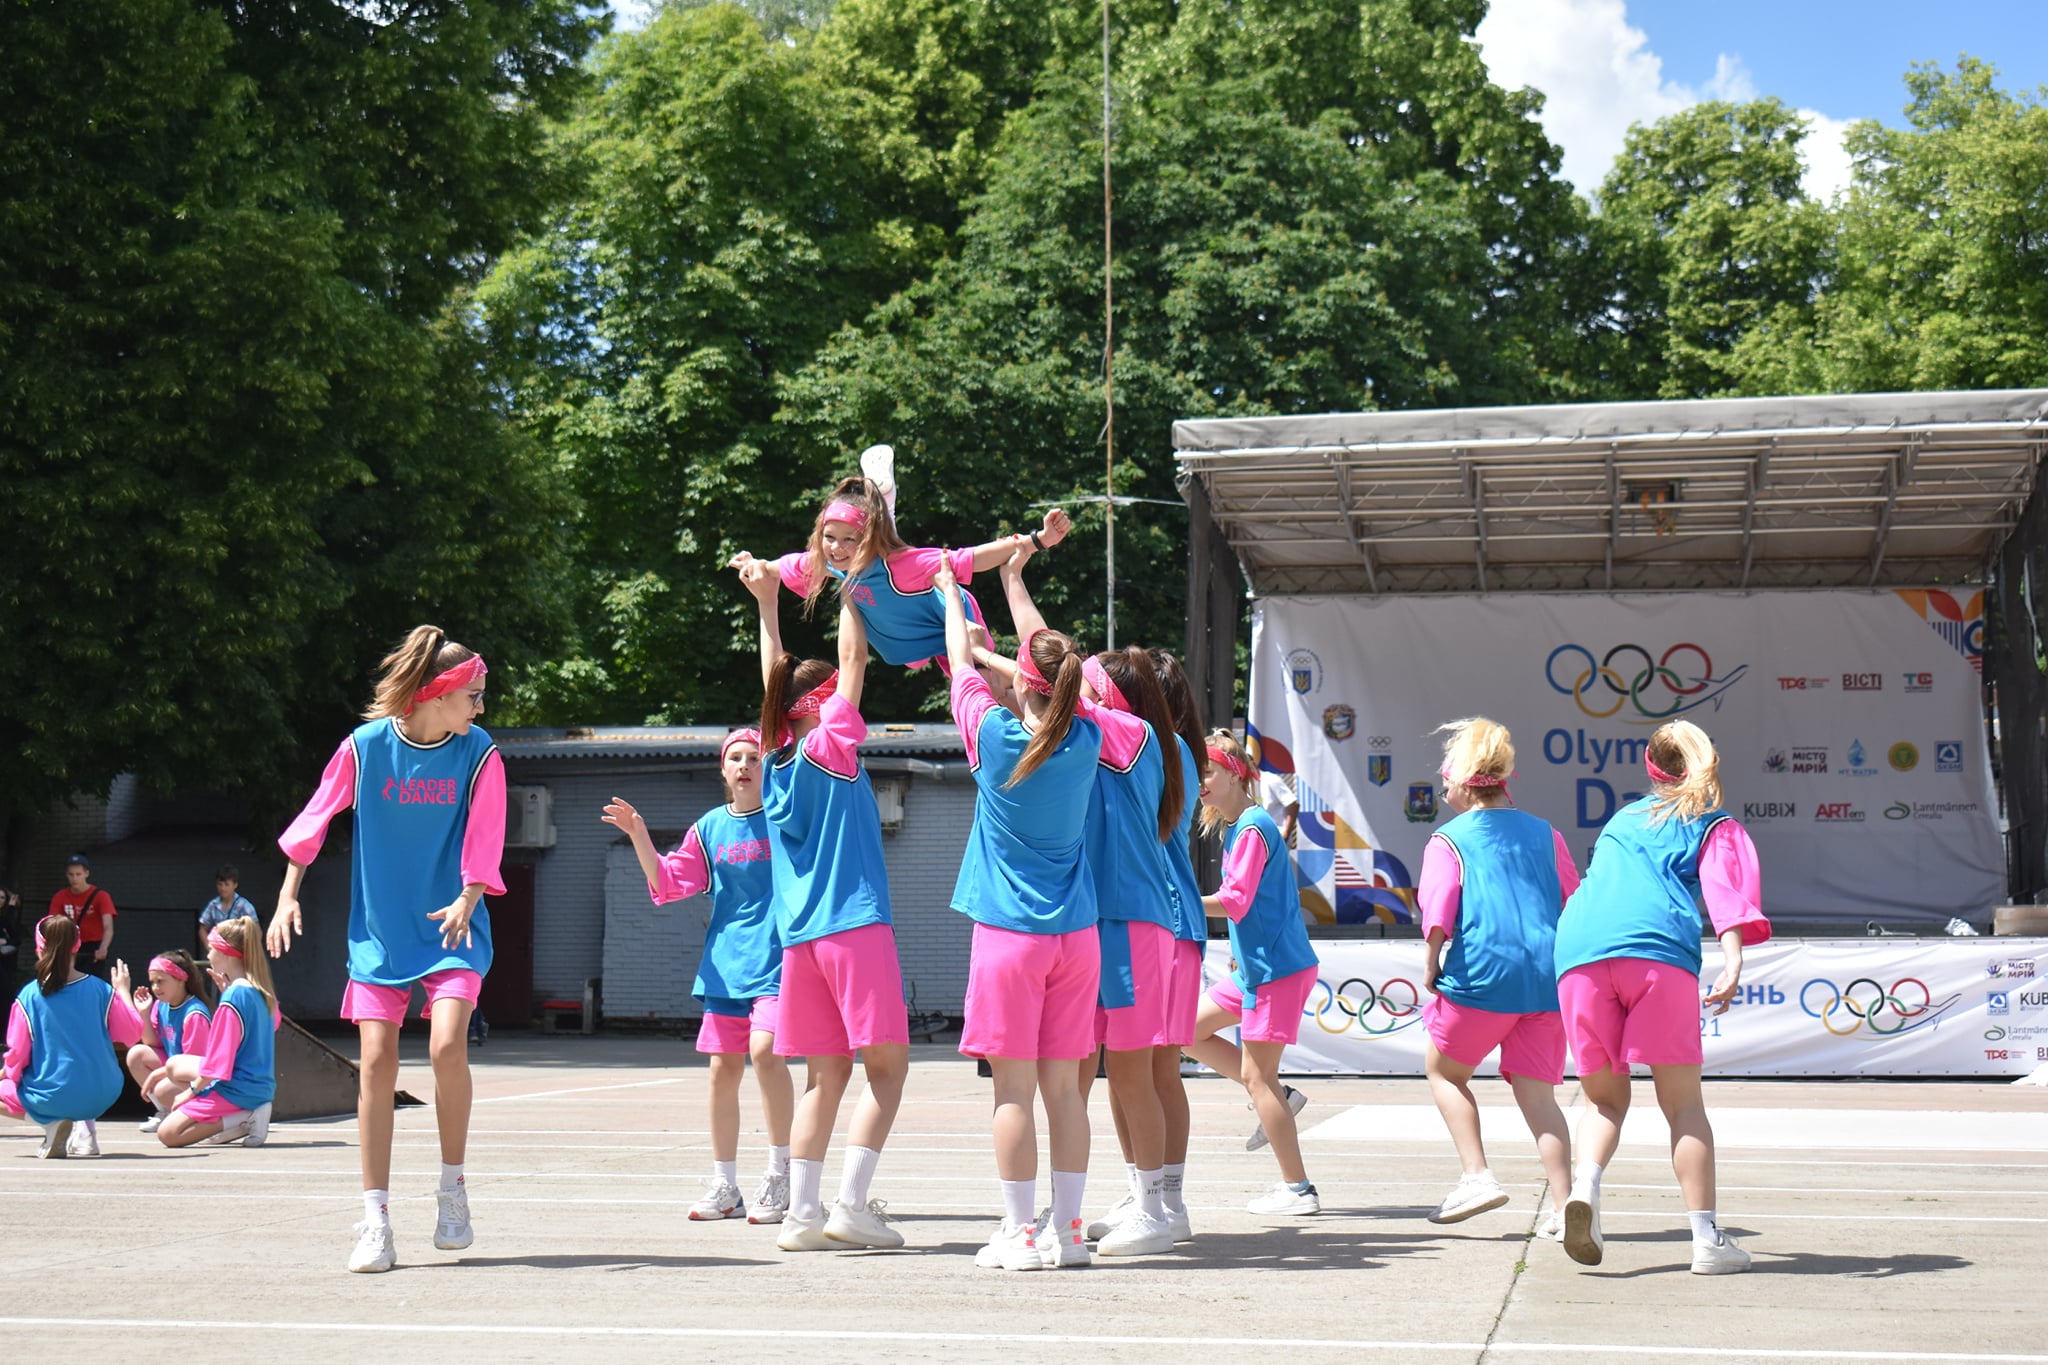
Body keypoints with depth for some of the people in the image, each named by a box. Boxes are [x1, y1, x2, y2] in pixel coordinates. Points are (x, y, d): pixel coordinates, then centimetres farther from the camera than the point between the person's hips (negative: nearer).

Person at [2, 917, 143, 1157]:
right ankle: (85, 1126, 8)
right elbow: (132, 1033, 2)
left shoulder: (29, 996, -9)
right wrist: (123, 991, 15)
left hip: (52, 1098, -3)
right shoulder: (100, 989, -4)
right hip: (101, 1098, 3)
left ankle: (51, 1124, -1)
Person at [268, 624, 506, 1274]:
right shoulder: (365, 746, -5)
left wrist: (467, 899, -21)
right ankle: (375, 1221, 3)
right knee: (377, 1062, -5)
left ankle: (453, 1188, 1)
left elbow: (484, 846, -4)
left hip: (451, 928, -1)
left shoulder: (480, 755, -5)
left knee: (447, 1044, -20)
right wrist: (288, 896, 6)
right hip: (378, 931, 1)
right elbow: (314, 820, 7)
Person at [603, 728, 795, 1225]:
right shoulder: (710, 827, 12)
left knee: (765, 1049, -22)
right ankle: (724, 1188, 16)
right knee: (723, 1068, 5)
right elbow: (668, 882, 13)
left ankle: (781, 1175, -11)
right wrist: (639, 837, -1)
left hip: (778, 957, -4)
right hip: (725, 962, 4)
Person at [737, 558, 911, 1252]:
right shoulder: (831, 744, -5)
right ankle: (851, 1203, -11)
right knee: (887, 1062, -3)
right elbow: (853, 658, -1)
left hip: (799, 934, 7)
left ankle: (802, 1213, 4)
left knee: (825, 1074, 9)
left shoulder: (776, 755, 12)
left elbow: (774, 682, 24)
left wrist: (767, 602, 28)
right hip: (854, 923, -7)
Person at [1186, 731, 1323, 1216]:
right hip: (1254, 967, 10)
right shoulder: (1237, 826, 14)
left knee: (1256, 1075, -5)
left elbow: (1234, 902, -21)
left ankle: (1297, 1188, 1)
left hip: (1276, 967, -10)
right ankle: (1274, 1100, 14)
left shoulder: (1252, 828, -15)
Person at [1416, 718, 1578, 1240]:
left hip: (1482, 977, -4)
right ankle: (1563, 1207, -2)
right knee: (1538, 1091, 8)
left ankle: (1477, 1176, 4)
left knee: (1443, 1071, 16)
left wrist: (1431, 964, -1)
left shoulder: (1448, 839, 3)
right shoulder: (1544, 833, 16)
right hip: (1549, 977, 4)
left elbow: (1438, 911, -11)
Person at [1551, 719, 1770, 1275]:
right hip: (1659, 951, -3)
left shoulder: (1622, 818, 33)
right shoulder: (1716, 826, 20)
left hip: (1578, 951, 3)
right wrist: (1733, 962, -11)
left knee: (1605, 1097, 13)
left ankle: (1585, 1185, -16)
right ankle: (1706, 1238, -2)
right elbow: (1727, 888, 2)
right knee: (1683, 1102, 4)